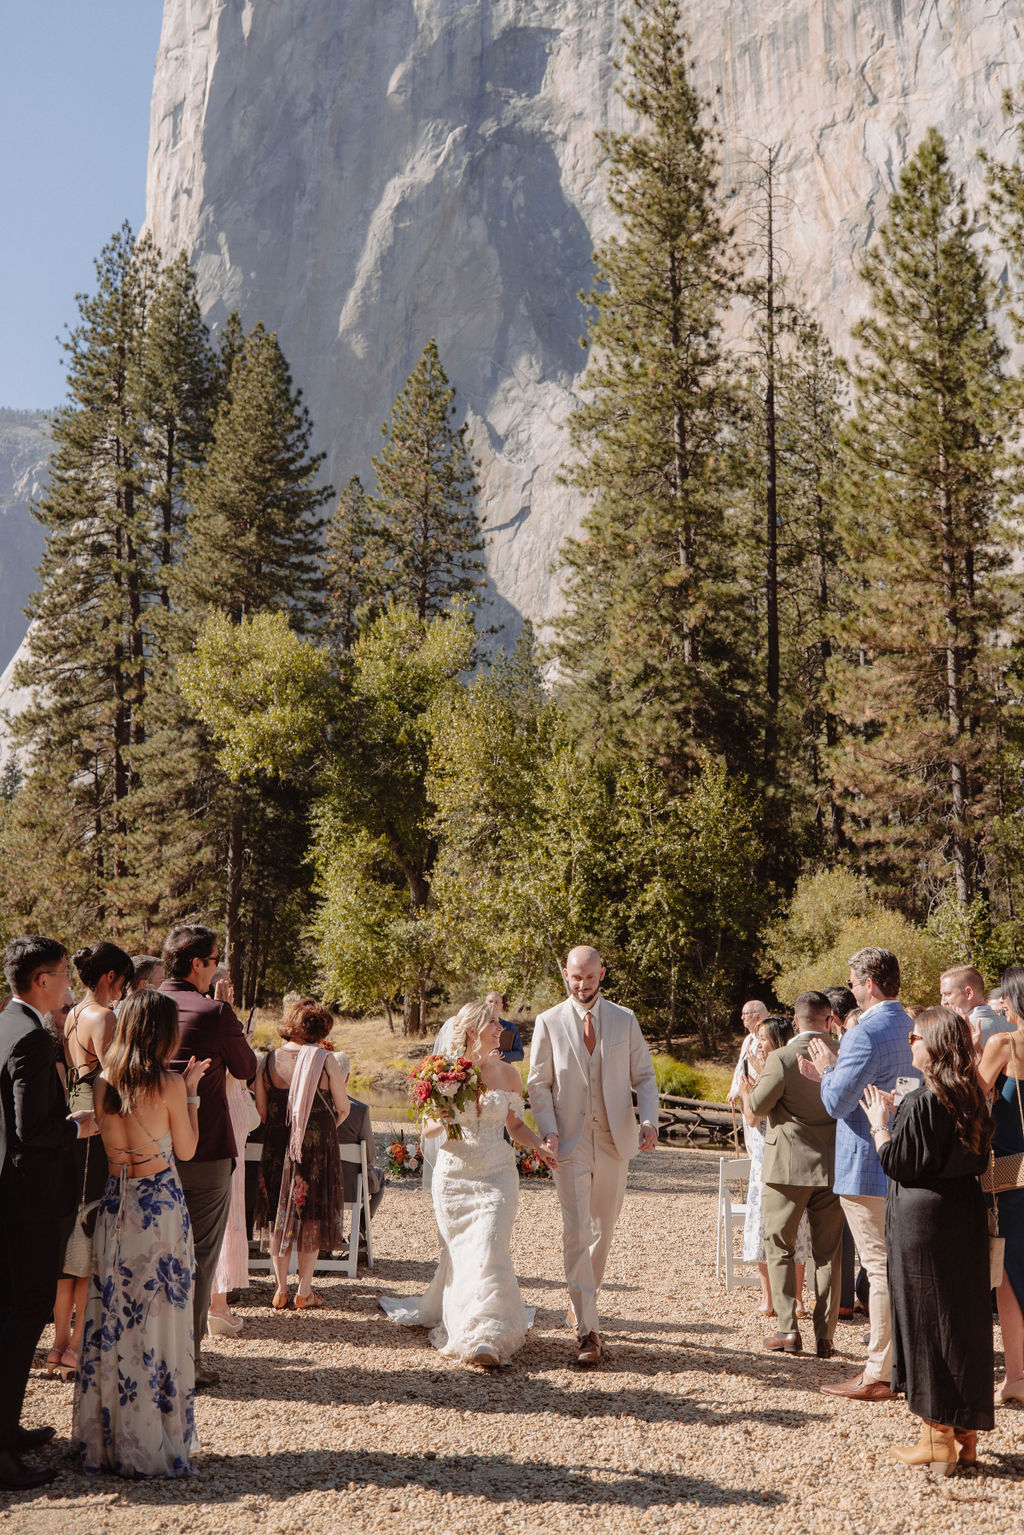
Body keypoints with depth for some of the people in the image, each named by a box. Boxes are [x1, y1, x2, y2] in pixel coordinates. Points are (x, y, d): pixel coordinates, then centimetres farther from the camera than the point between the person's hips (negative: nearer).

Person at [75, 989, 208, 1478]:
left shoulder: (103, 1083, -1)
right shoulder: (168, 1084, -14)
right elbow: (186, 1150, -4)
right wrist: (191, 1091, 3)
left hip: (115, 1204, 5)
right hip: (161, 1204, -5)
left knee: (111, 1319, 13)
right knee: (158, 1318, 4)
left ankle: (105, 1437, 22)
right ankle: (154, 1442, 12)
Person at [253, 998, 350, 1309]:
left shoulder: (268, 1061, -3)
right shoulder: (324, 1059, -11)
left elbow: (261, 1112, 1)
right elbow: (343, 1108, -5)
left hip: (277, 1146, 3)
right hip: (317, 1146, -3)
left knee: (278, 1214, 14)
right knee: (312, 1216, 9)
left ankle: (281, 1289, 18)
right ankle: (304, 1290, 13)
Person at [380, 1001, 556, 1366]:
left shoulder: (507, 1073, 4)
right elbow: (427, 1130, 2)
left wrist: (539, 1147, -3)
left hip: (496, 1174, 0)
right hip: (453, 1173, 0)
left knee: (489, 1250, -12)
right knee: (459, 1251, 6)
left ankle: (486, 1338, -11)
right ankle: (453, 1318, 30)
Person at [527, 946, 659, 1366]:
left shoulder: (624, 1020, 6)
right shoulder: (549, 1023, 1)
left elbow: (644, 1076, 6)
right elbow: (538, 1083, 2)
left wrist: (649, 1120, -10)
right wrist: (549, 1131, -13)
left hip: (614, 1140, 3)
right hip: (570, 1140, -2)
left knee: (603, 1230, 12)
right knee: (576, 1232, -9)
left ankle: (580, 1305, 32)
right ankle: (587, 1330, -6)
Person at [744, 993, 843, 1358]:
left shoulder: (782, 1059, -16)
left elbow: (756, 1105, -9)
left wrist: (760, 1077, 8)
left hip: (788, 1166, -3)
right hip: (832, 1165, 3)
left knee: (779, 1247, 10)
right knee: (828, 1252, 11)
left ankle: (788, 1330, 6)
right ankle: (825, 1335, 13)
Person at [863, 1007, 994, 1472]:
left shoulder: (922, 1102, -20)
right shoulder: (971, 1097, 4)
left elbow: (897, 1163, -15)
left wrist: (879, 1123, 1)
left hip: (922, 1220, -8)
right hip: (966, 1217, 8)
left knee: (926, 1320, 2)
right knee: (964, 1320, 13)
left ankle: (937, 1437, 9)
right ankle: (966, 1434, 22)